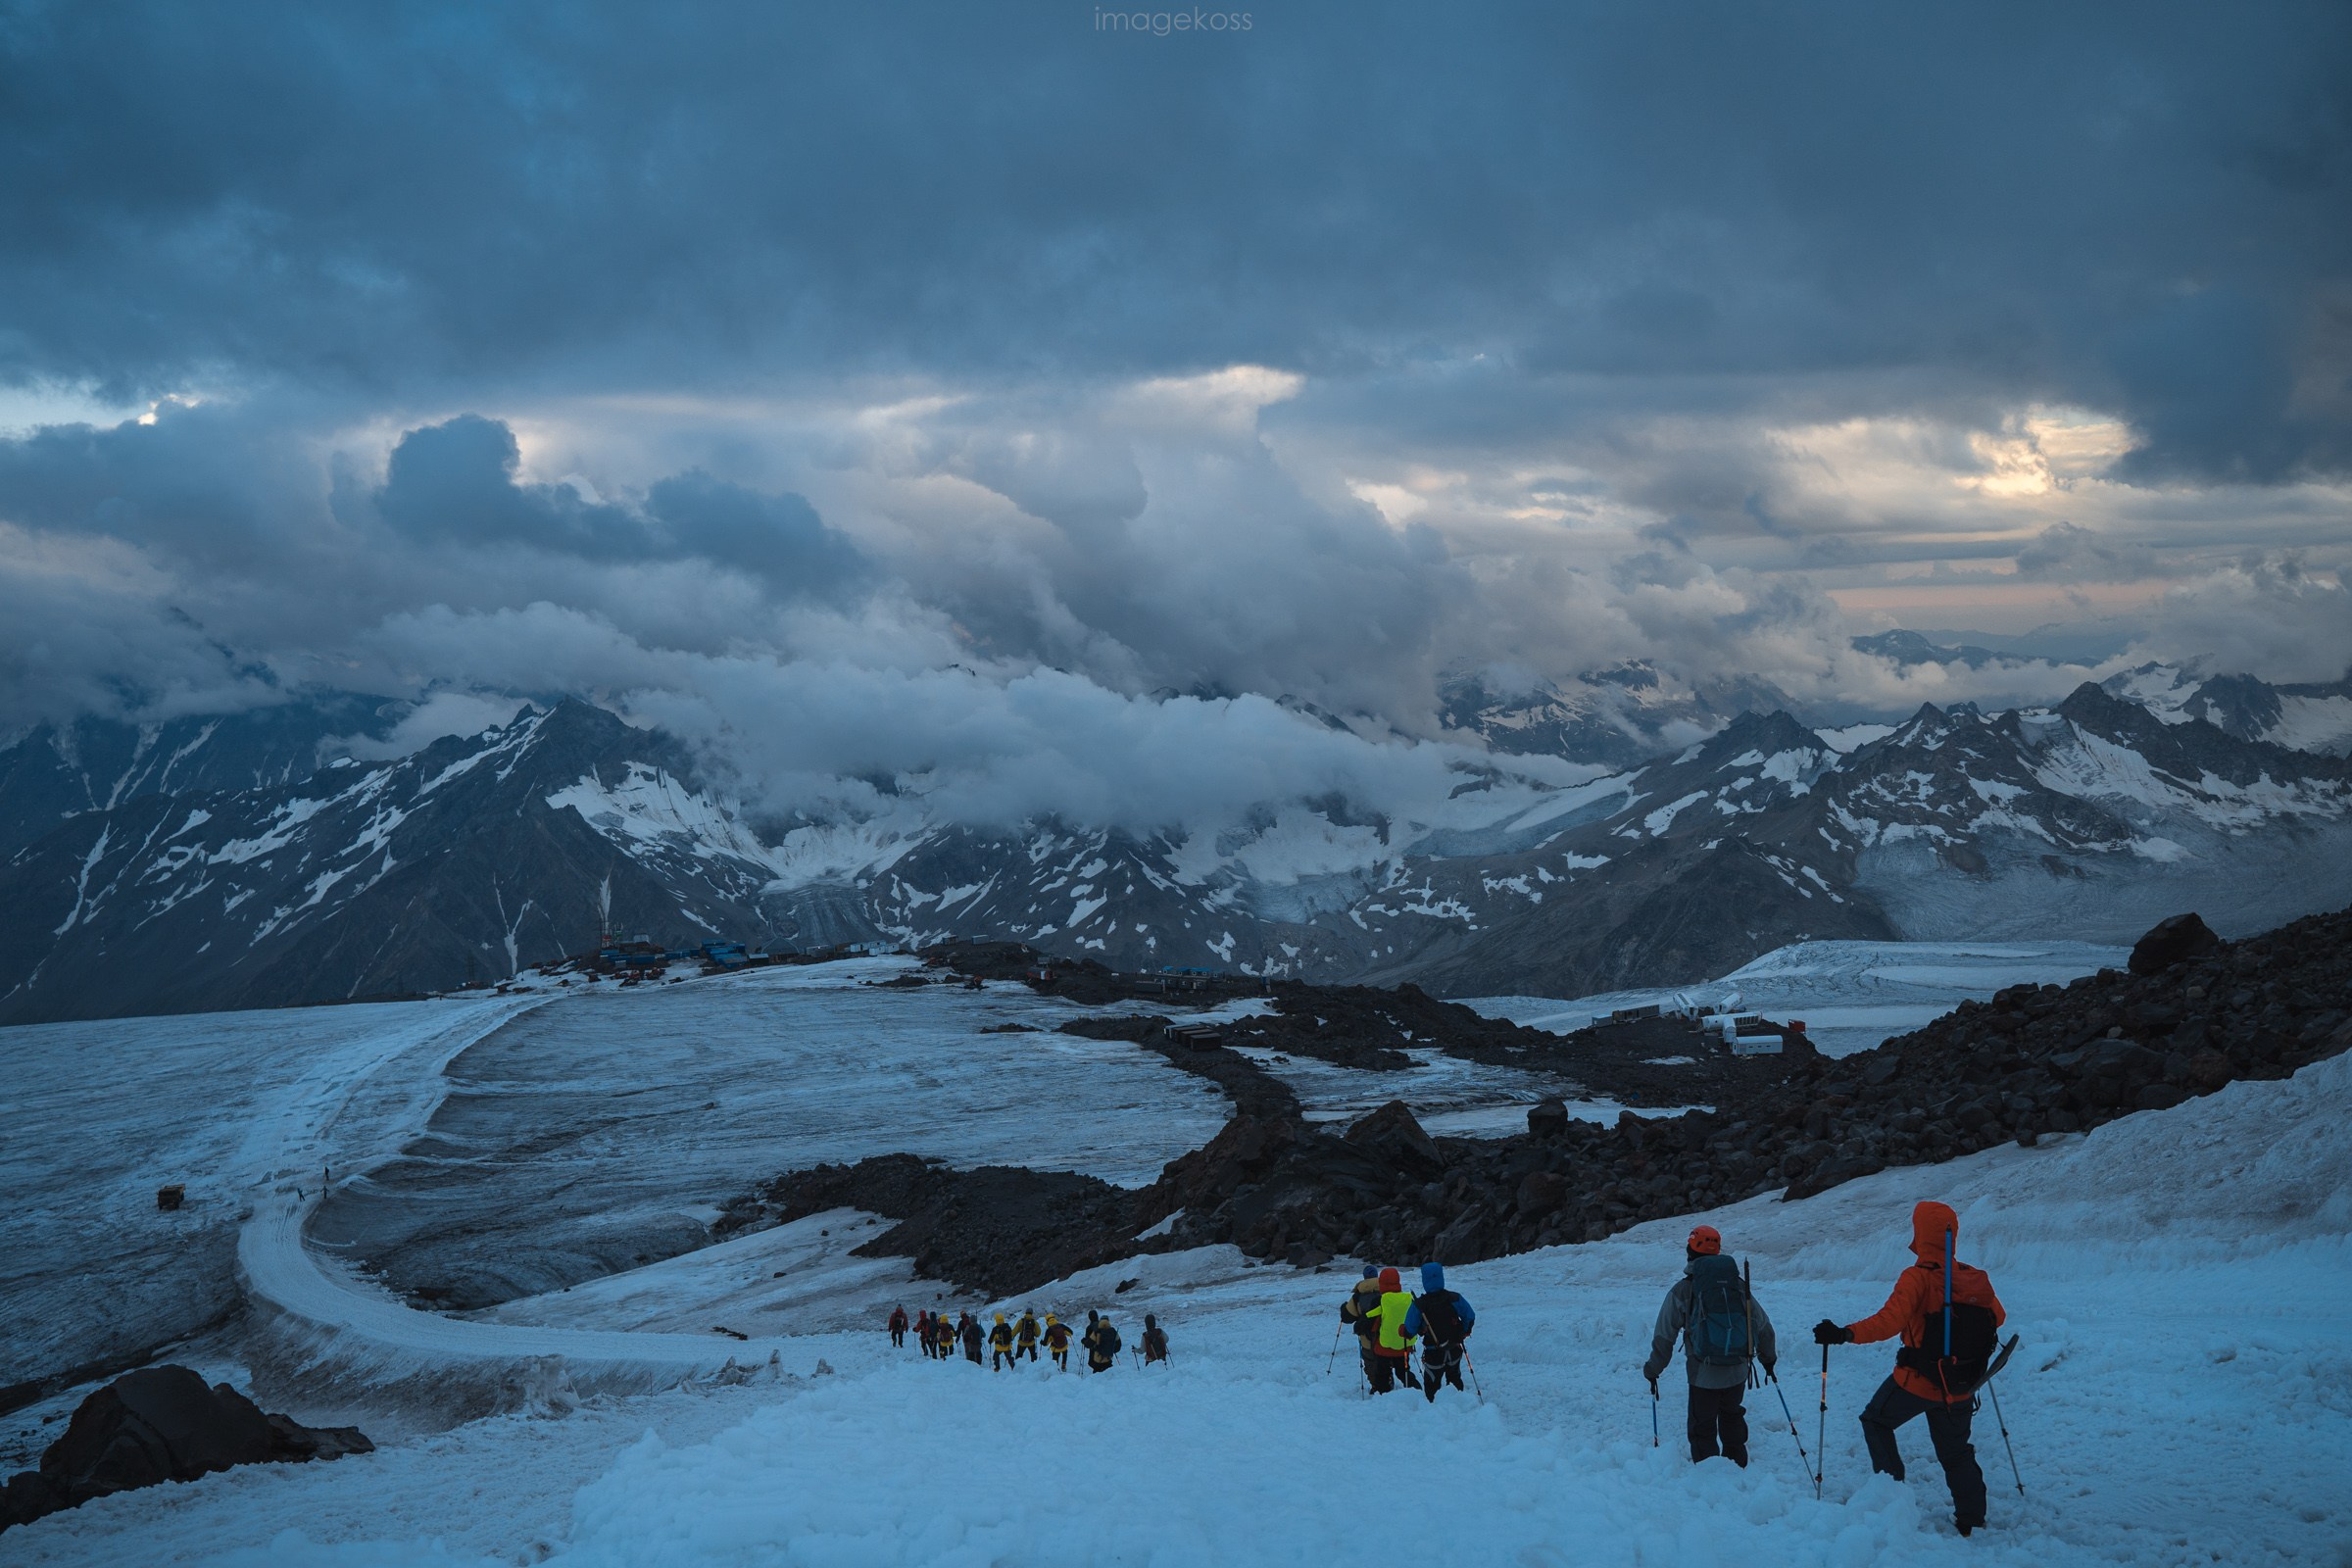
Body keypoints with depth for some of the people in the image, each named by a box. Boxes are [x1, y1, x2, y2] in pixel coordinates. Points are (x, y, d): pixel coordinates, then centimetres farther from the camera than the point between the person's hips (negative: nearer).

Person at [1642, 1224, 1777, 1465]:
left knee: (1702, 1428, 12)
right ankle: (1738, 1469, 39)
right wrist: (1768, 1358, 28)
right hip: (1738, 1373, 4)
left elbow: (1664, 1336, -5)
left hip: (1704, 1376, -4)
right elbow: (1763, 1326, 11)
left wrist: (1653, 1370, 9)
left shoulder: (1682, 1291, -8)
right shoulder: (1738, 1285, 2)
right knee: (1732, 1418, 27)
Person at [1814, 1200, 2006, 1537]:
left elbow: (1889, 1320, -32)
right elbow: (1998, 1317, 15)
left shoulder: (1918, 1278, -20)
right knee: (1956, 1452, 22)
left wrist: (1845, 1334, -34)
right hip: (1960, 1390, 5)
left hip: (1917, 1382, -5)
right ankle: (1971, 1520, 23)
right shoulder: (1976, 1279, -2)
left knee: (1876, 1421, 20)